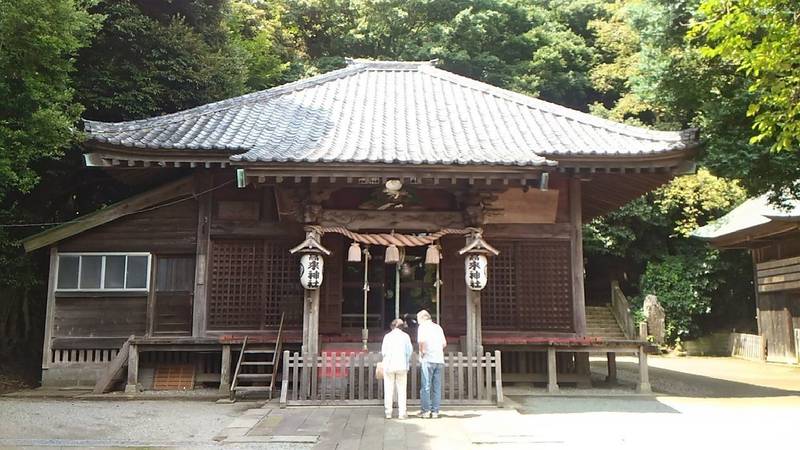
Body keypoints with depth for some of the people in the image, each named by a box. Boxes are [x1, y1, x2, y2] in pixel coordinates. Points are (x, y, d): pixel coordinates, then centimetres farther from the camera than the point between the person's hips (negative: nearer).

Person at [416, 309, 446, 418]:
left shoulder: (422, 327, -1)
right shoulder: (438, 327, 16)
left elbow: (421, 341, -17)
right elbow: (444, 344, 14)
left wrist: (422, 352, -3)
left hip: (427, 360, -5)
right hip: (439, 359, 5)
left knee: (425, 386, 0)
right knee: (437, 387, 7)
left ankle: (426, 411, 0)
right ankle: (435, 411, 7)